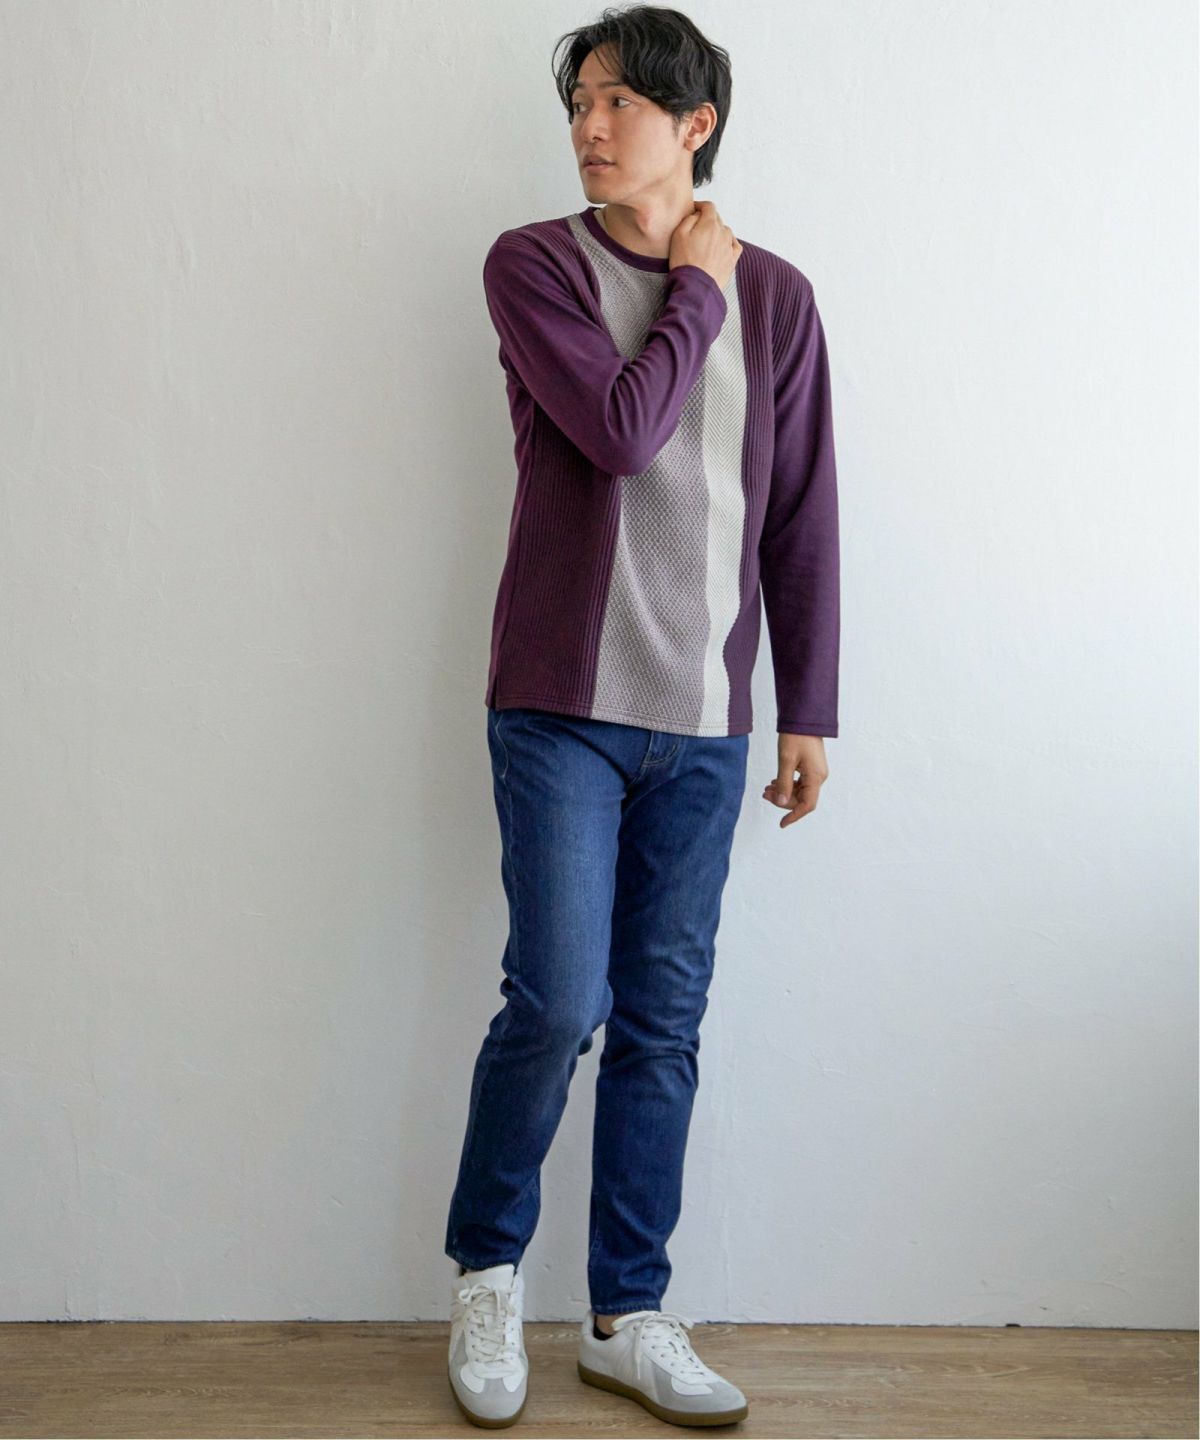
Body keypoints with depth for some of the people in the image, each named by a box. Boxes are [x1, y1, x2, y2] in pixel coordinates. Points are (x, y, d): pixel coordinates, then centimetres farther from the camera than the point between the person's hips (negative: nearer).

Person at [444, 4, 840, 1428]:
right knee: (558, 1001, -6)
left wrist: (808, 708, 7)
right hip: (563, 706, -3)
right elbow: (620, 428, -15)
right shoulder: (534, 265, 1)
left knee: (663, 1022, 7)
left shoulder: (776, 296, 9)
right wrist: (696, 287, -2)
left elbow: (801, 518, 9)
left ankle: (628, 1318, 21)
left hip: (704, 723, 3)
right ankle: (486, 1272, 20)